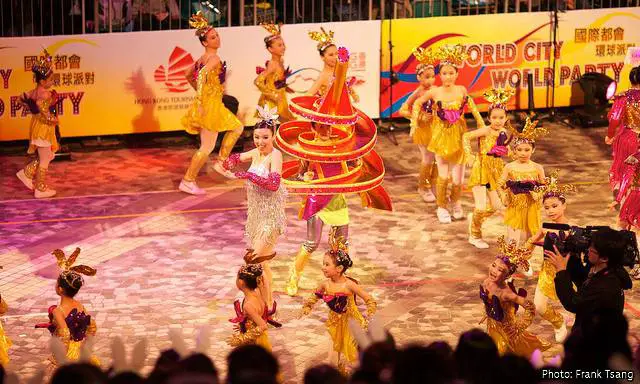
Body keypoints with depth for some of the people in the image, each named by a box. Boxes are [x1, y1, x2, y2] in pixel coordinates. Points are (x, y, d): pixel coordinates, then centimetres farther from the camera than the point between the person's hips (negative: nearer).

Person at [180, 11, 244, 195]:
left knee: (237, 127, 22)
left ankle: (221, 161, 17)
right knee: (207, 147, -3)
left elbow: (188, 75, 22)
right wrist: (200, 101, -32)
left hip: (205, 102, 9)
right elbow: (202, 75, -33)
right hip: (210, 104, -9)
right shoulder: (214, 59, -17)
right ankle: (188, 181, 3)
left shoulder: (202, 59, 10)